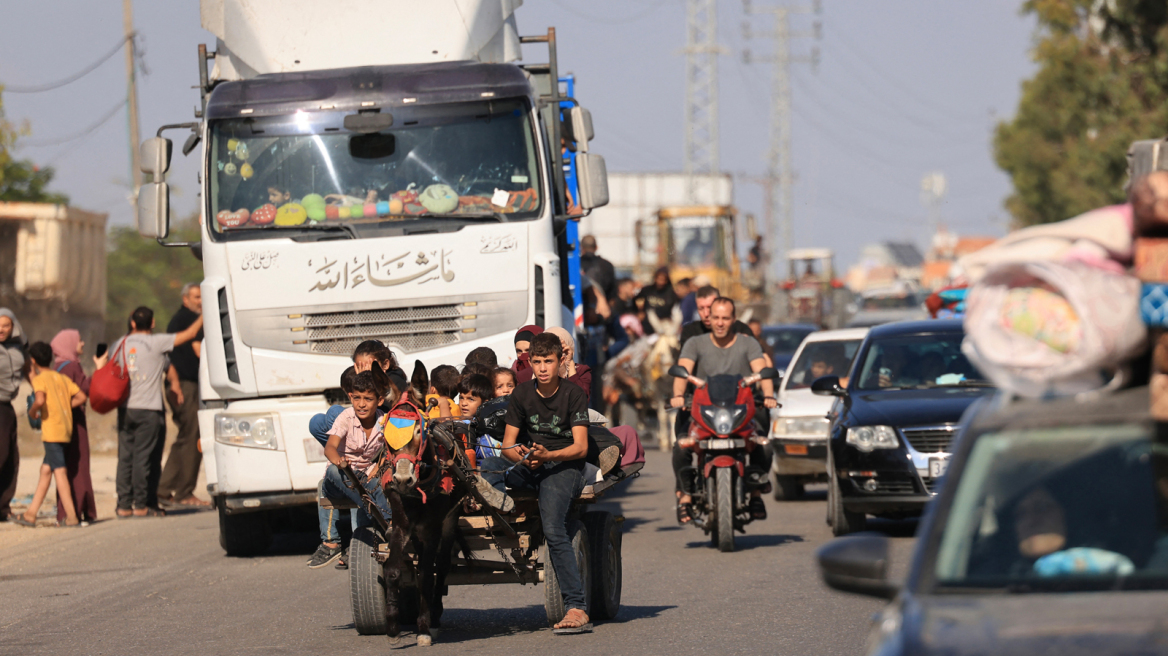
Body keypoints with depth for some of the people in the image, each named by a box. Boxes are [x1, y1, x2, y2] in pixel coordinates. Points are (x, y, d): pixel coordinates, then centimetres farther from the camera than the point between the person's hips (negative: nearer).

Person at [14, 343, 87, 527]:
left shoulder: (40, 378, -5)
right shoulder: (62, 378, 15)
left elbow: (40, 400, -23)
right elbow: (81, 397, 9)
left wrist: (32, 412, -4)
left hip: (51, 428, -8)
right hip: (66, 427, 8)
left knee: (59, 471, -7)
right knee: (45, 470, 12)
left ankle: (71, 516, -12)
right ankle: (30, 514, 15)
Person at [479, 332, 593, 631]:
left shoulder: (573, 395, -4)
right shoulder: (522, 394, 6)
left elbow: (580, 447, -11)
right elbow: (508, 443, 5)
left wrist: (548, 455, -28)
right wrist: (524, 458, -18)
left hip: (565, 466, -5)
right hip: (532, 467, 5)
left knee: (553, 529, -29)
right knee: (487, 467, -25)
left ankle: (576, 607, -32)